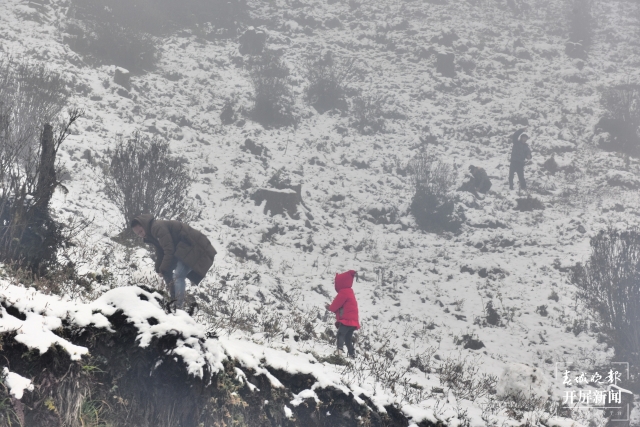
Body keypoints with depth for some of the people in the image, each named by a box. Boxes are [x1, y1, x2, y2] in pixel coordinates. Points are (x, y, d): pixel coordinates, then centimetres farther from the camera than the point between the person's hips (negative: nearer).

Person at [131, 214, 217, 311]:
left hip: (192, 248, -11)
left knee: (178, 276, -21)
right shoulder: (151, 233, 13)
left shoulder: (158, 227, -19)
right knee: (166, 271, 13)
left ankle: (179, 306, -22)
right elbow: (160, 254, 16)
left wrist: (163, 269, -12)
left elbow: (169, 250, -21)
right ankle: (174, 300, 18)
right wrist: (159, 269, 4)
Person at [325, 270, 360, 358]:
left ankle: (339, 350, -39)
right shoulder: (349, 292, 22)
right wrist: (331, 307, 15)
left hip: (346, 320, -10)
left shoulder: (343, 293, -11)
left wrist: (330, 307, 12)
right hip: (353, 321, 10)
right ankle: (352, 355, 14)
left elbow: (335, 306, -8)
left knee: (340, 334, -21)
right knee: (348, 339, 15)